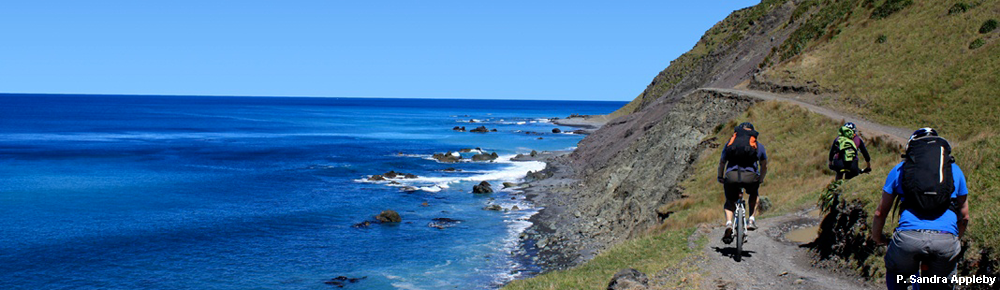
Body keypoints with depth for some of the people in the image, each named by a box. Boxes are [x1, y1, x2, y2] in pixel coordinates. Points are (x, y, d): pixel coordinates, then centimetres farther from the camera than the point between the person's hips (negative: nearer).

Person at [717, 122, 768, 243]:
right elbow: (764, 166, 35)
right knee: (754, 195, 33)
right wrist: (760, 180, 52)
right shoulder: (759, 145, 25)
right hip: (750, 176, 0)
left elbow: (721, 163, 34)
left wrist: (720, 178, 49)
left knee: (730, 202, 21)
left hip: (731, 176, 0)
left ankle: (728, 223, -4)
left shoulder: (730, 143, 26)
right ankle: (751, 219, 19)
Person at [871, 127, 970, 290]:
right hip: (947, 241, 1)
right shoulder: (955, 169, 24)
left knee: (895, 276, 29)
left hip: (909, 237, -1)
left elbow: (880, 213, 23)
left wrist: (876, 237, 41)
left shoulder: (900, 169, 21)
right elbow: (964, 217, 30)